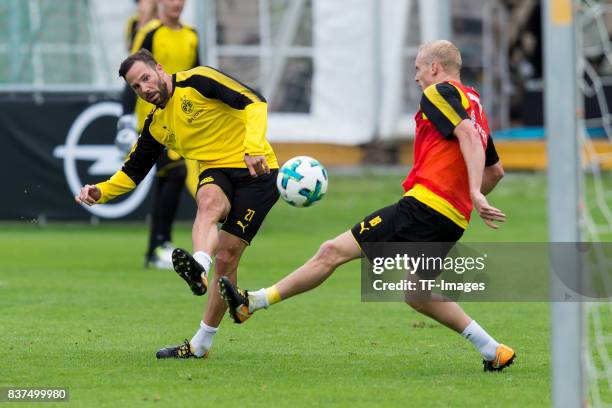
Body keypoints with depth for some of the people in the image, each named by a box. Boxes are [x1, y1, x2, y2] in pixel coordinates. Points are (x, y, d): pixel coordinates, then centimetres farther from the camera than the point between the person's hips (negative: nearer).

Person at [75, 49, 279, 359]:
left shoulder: (197, 82, -9)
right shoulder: (156, 125, 11)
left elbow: (254, 102, -16)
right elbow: (133, 172, 18)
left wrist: (254, 146, -30)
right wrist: (99, 192, 0)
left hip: (256, 172, -5)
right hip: (216, 173, 5)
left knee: (226, 257, -11)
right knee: (209, 202, -33)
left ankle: (201, 343, -6)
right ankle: (199, 268, -57)